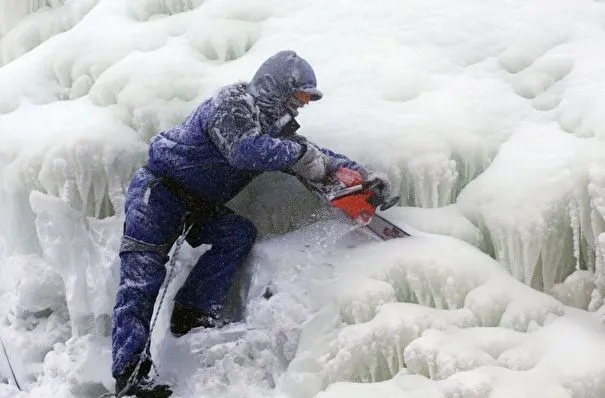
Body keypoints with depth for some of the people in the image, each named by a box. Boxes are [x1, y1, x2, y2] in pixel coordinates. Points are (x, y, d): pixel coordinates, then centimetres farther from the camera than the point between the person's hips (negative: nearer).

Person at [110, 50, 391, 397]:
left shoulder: (273, 127, 8)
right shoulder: (233, 103, -18)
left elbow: (316, 156, 11)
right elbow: (245, 149, -36)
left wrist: (363, 174, -1)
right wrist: (297, 152, -28)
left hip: (198, 207, 9)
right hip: (158, 192, -9)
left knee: (239, 234, -15)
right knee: (142, 278, -18)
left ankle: (192, 316, -17)